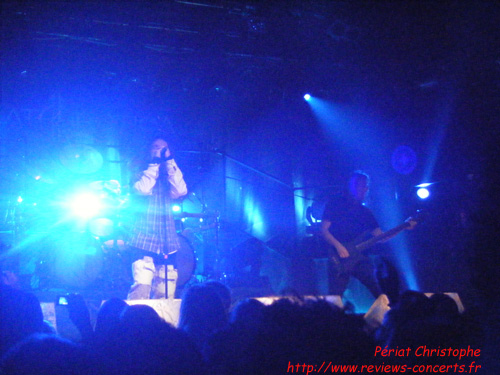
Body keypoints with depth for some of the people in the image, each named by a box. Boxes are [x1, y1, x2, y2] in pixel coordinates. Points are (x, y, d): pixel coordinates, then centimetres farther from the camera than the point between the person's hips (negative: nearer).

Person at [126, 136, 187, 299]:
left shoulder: (170, 178, 18)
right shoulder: (140, 175, 11)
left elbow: (181, 191, -3)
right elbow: (142, 189, -11)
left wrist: (169, 161, 0)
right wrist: (155, 163, -3)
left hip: (167, 243, 3)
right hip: (145, 241, -3)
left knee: (164, 295, 0)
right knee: (141, 289, -17)